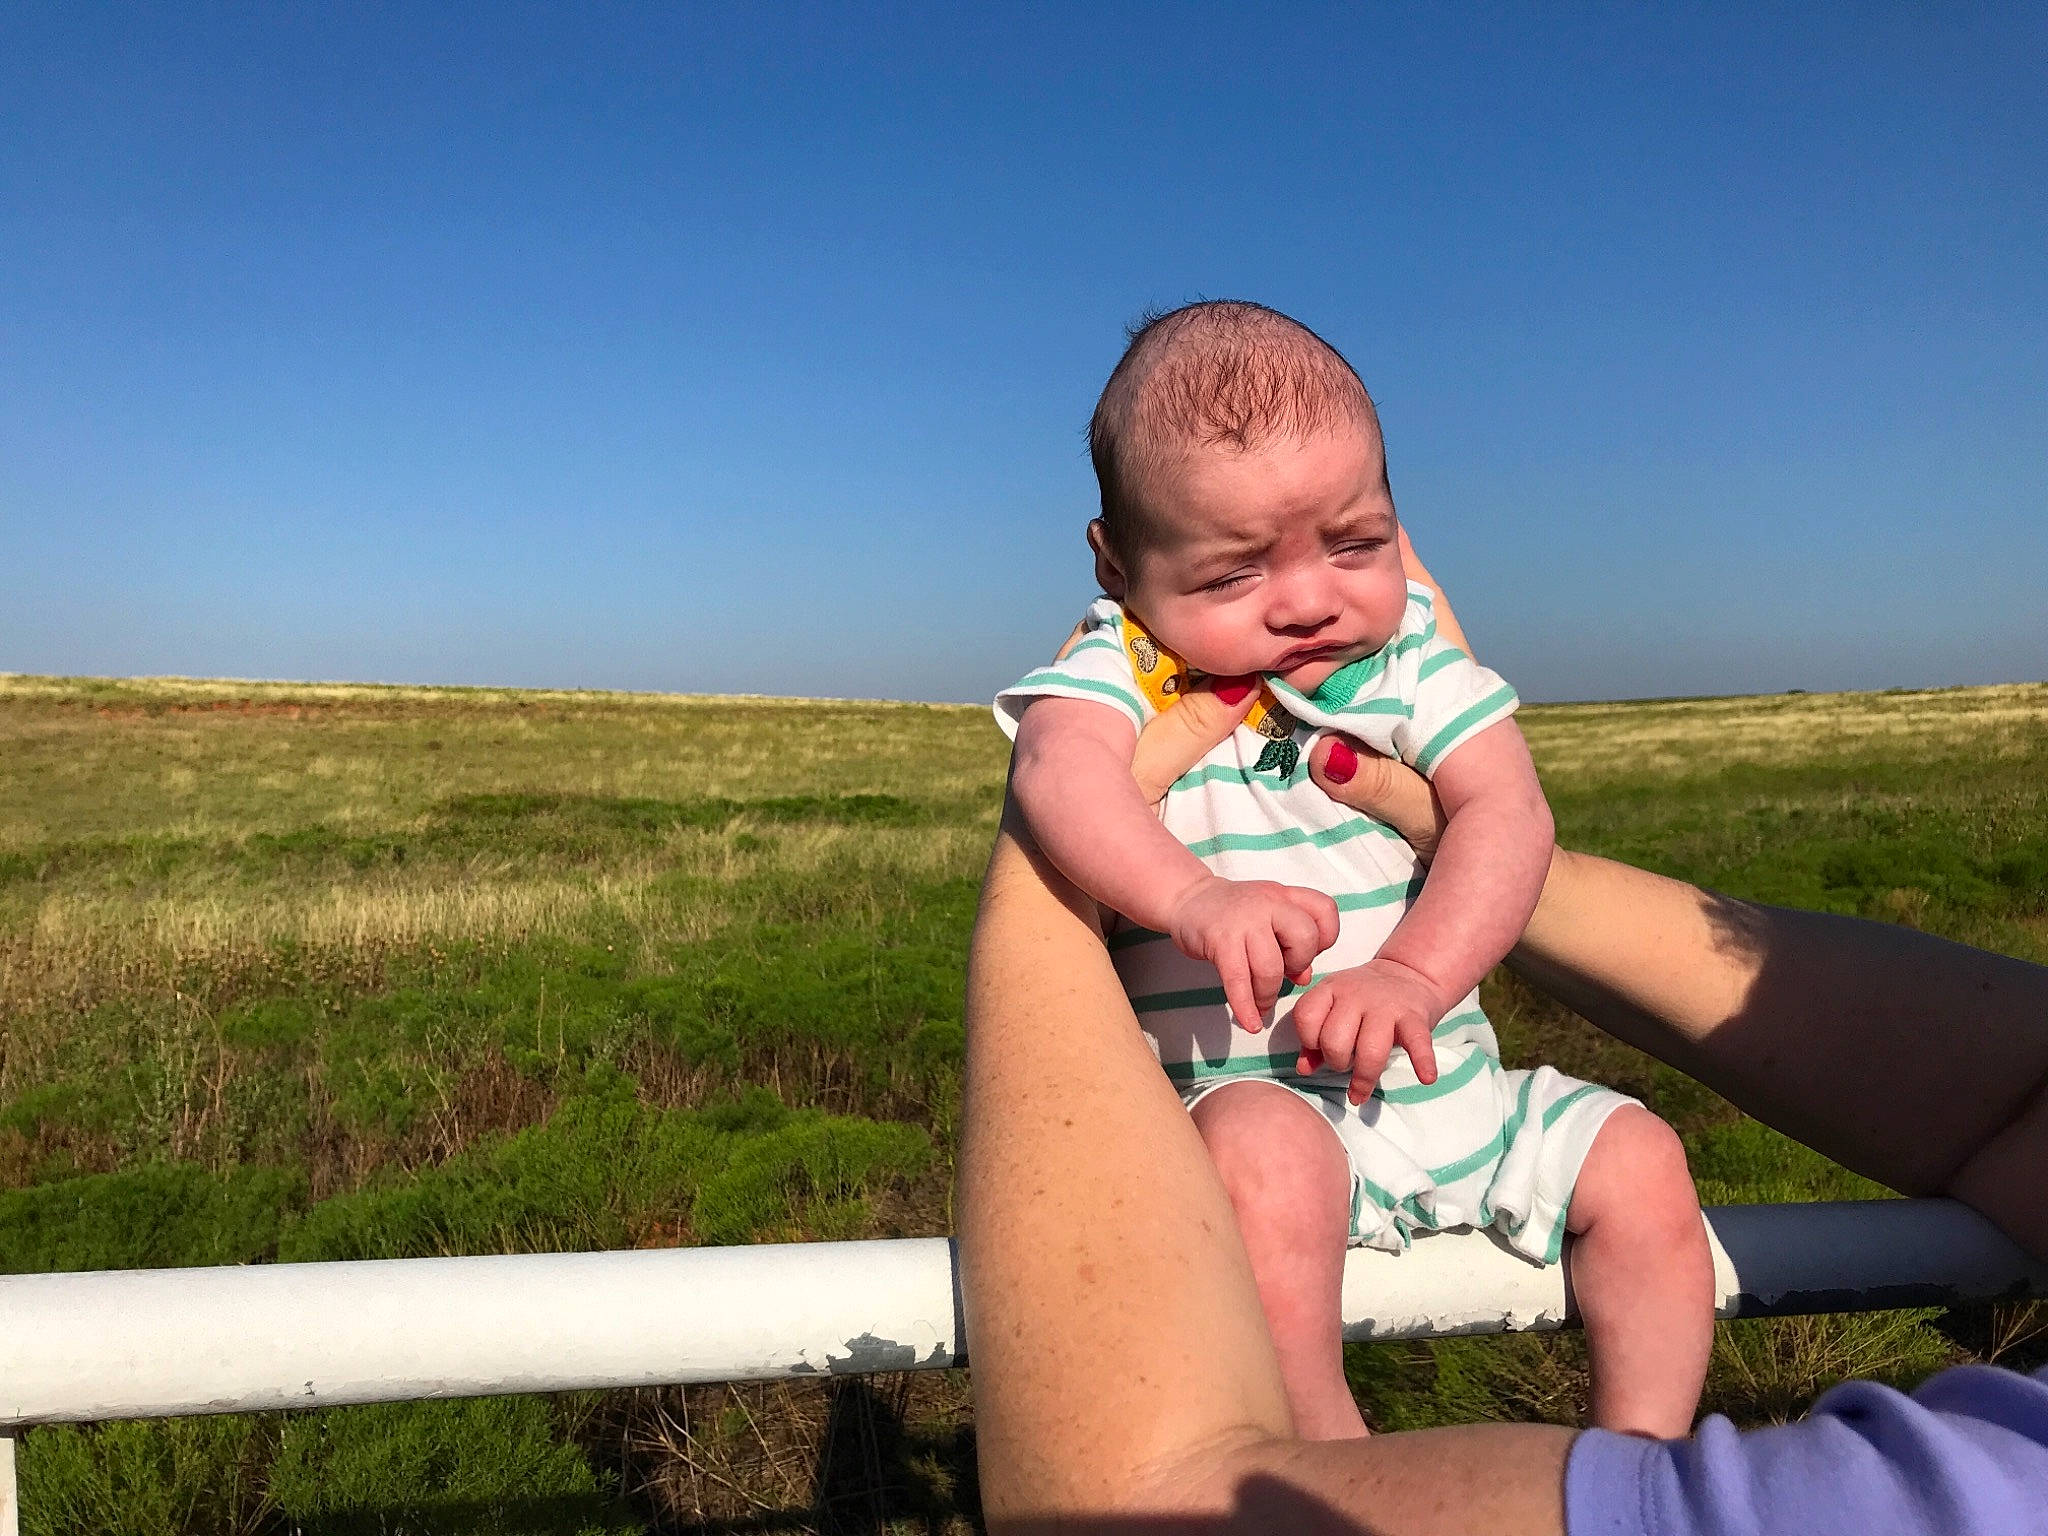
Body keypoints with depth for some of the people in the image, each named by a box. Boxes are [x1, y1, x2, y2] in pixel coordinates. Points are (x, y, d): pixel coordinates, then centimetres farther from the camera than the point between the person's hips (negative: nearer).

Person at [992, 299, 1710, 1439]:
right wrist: (1189, 894, -52)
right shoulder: (1123, 667, -9)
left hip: (1445, 1082, 5)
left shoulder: (1410, 647, 1)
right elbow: (1059, 761, -32)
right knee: (1265, 1154, -35)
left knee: (1638, 1157, 1)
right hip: (1249, 1097, -5)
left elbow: (1507, 810, -11)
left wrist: (1413, 973, -29)